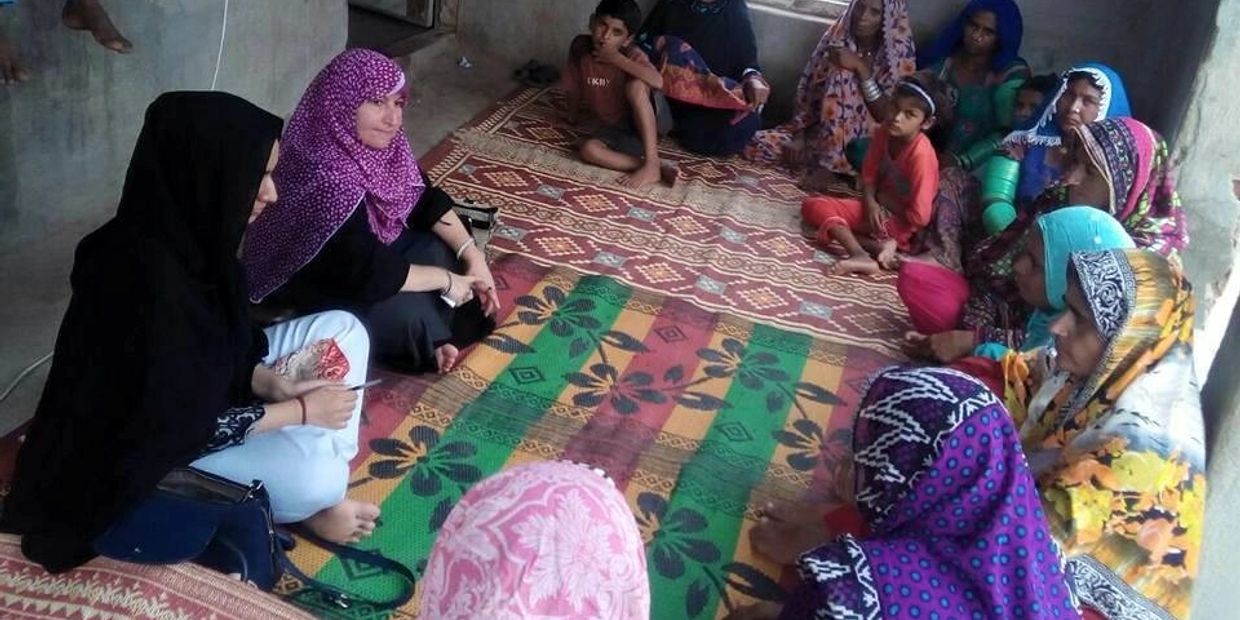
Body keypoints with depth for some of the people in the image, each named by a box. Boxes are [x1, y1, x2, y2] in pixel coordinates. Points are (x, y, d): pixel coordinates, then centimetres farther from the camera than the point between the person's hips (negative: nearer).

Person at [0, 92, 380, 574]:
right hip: (152, 444, -9)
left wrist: (269, 383, -11)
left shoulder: (190, 235, -10)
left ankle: (332, 467, 4)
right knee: (315, 478, -28)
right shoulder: (151, 280, -36)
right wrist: (300, 411, -20)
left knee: (342, 329, 2)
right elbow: (179, 428, -29)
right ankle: (303, 504, 7)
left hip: (196, 386, 9)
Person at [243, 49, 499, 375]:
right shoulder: (328, 180, -37)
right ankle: (430, 343, 4)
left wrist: (472, 254, -12)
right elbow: (370, 273, -36)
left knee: (443, 249, -5)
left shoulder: (381, 145, -12)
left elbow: (426, 198, -1)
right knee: (409, 313, -25)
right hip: (306, 287, -9)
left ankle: (433, 335, 3)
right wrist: (445, 279, -24)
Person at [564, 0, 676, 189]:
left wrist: (617, 59, -31)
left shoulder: (632, 54, -20)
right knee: (589, 150, -23)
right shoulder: (580, 47, -9)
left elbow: (657, 81, -40)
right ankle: (659, 171, -25)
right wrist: (572, 118, 20)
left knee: (635, 85, -33)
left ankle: (652, 164, -32)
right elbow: (574, 89, 7)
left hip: (652, 121, -4)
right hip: (620, 129, 5)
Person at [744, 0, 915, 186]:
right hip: (819, 128, 3)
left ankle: (829, 164, -19)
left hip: (862, 140, -3)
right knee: (756, 144, -16)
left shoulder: (900, 55, -13)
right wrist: (799, 134, -14)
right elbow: (809, 89, -2)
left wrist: (861, 68, -28)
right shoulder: (837, 38, -4)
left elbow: (885, 116, -20)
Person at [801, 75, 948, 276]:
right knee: (812, 206, -12)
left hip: (902, 223, -8)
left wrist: (884, 206, -11)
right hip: (878, 208, 8)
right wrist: (871, 203, -13)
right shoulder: (884, 133, -7)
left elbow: (919, 216, -26)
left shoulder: (921, 154, -27)